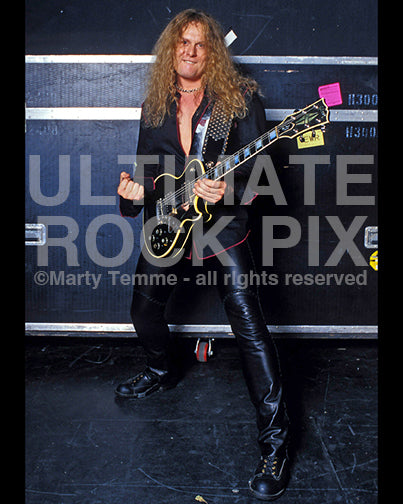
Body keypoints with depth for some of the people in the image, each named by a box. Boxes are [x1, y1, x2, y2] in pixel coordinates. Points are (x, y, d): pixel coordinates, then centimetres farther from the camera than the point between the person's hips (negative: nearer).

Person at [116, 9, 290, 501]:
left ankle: (275, 442, -1)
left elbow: (258, 164, -10)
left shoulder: (239, 98, -5)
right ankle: (161, 373, 49)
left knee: (250, 328, -10)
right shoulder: (154, 106, 8)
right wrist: (135, 190, -9)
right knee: (144, 310, 17)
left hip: (222, 227, -5)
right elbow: (148, 169, 14)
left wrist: (226, 190, -29)